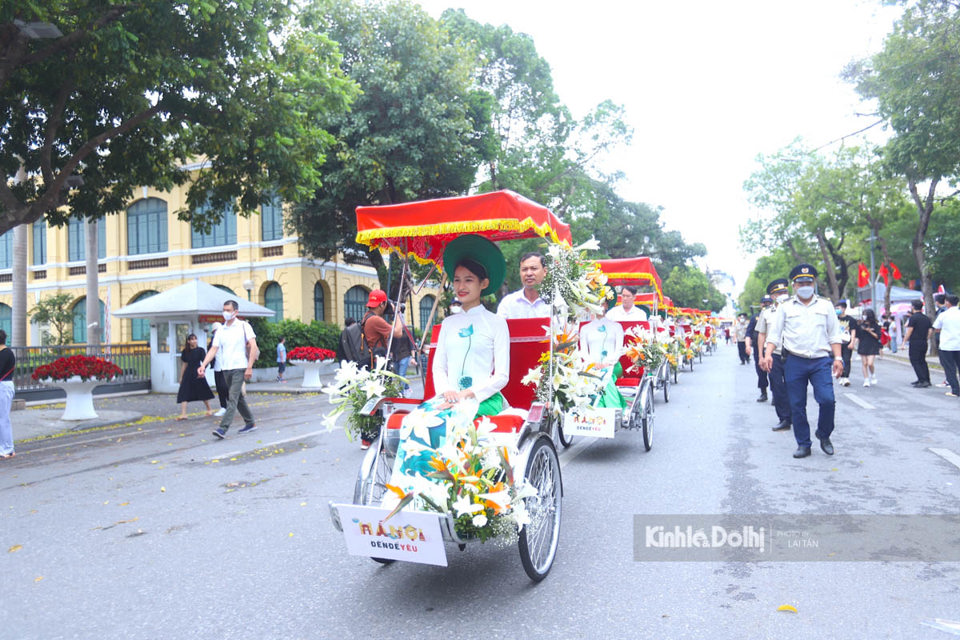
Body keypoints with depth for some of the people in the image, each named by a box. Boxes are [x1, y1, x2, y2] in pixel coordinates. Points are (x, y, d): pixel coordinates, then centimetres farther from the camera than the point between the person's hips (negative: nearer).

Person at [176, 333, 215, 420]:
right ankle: (183, 414, -9)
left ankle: (209, 409, 27)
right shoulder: (185, 351, 6)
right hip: (188, 373, 3)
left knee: (203, 392, 8)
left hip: (197, 373, -3)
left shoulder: (200, 350, -4)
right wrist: (181, 376, 14)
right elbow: (184, 364, 12)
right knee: (184, 394, -7)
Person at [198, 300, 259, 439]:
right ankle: (250, 423, 25)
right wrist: (203, 365, -9)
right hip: (226, 369, 6)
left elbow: (253, 346, -8)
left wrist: (249, 367, -14)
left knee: (232, 399, -12)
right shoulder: (220, 330, 12)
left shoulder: (244, 326, -2)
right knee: (239, 398, 13)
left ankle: (223, 429, -18)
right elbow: (213, 349, 6)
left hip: (239, 368, -6)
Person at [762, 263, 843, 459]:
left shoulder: (825, 305, 13)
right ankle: (803, 444, 15)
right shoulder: (785, 307, 10)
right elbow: (775, 334, 8)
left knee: (827, 399, -14)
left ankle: (823, 435, 12)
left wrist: (837, 357, 2)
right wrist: (768, 353, -8)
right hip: (794, 361, 0)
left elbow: (834, 335, 13)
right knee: (796, 405, 2)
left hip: (820, 361, 0)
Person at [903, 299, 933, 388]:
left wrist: (904, 342, -8)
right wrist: (925, 340, 19)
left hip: (914, 343, -7)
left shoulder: (913, 317, -11)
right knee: (922, 361, 16)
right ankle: (926, 380, 18)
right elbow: (930, 330, 12)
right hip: (924, 343, 8)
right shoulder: (926, 318, 11)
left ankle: (923, 381, -12)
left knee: (915, 362, -4)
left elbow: (909, 331, -13)